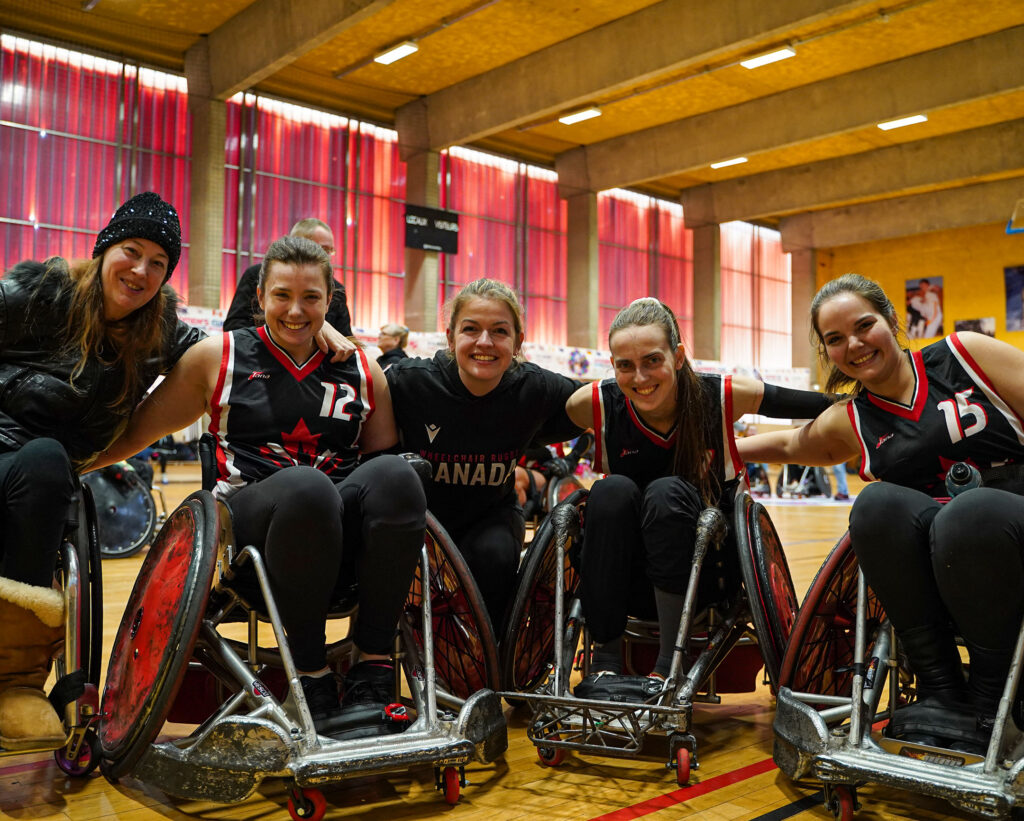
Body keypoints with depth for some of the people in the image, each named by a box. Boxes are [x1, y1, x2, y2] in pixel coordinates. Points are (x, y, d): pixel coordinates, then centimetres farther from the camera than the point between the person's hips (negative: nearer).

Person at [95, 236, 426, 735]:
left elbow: (383, 456, 19)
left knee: (395, 473, -29)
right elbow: (137, 431, 14)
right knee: (305, 485, -36)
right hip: (249, 530, -2)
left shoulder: (363, 372, 16)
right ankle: (311, 677, -21)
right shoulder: (217, 358, 11)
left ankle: (372, 673, -22)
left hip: (342, 542, 3)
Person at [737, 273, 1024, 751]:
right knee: (877, 503, -27)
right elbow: (789, 445, 29)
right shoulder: (849, 423, 10)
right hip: (933, 574, 3)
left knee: (969, 515, -36)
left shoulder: (966, 354, 2)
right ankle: (939, 690, -16)